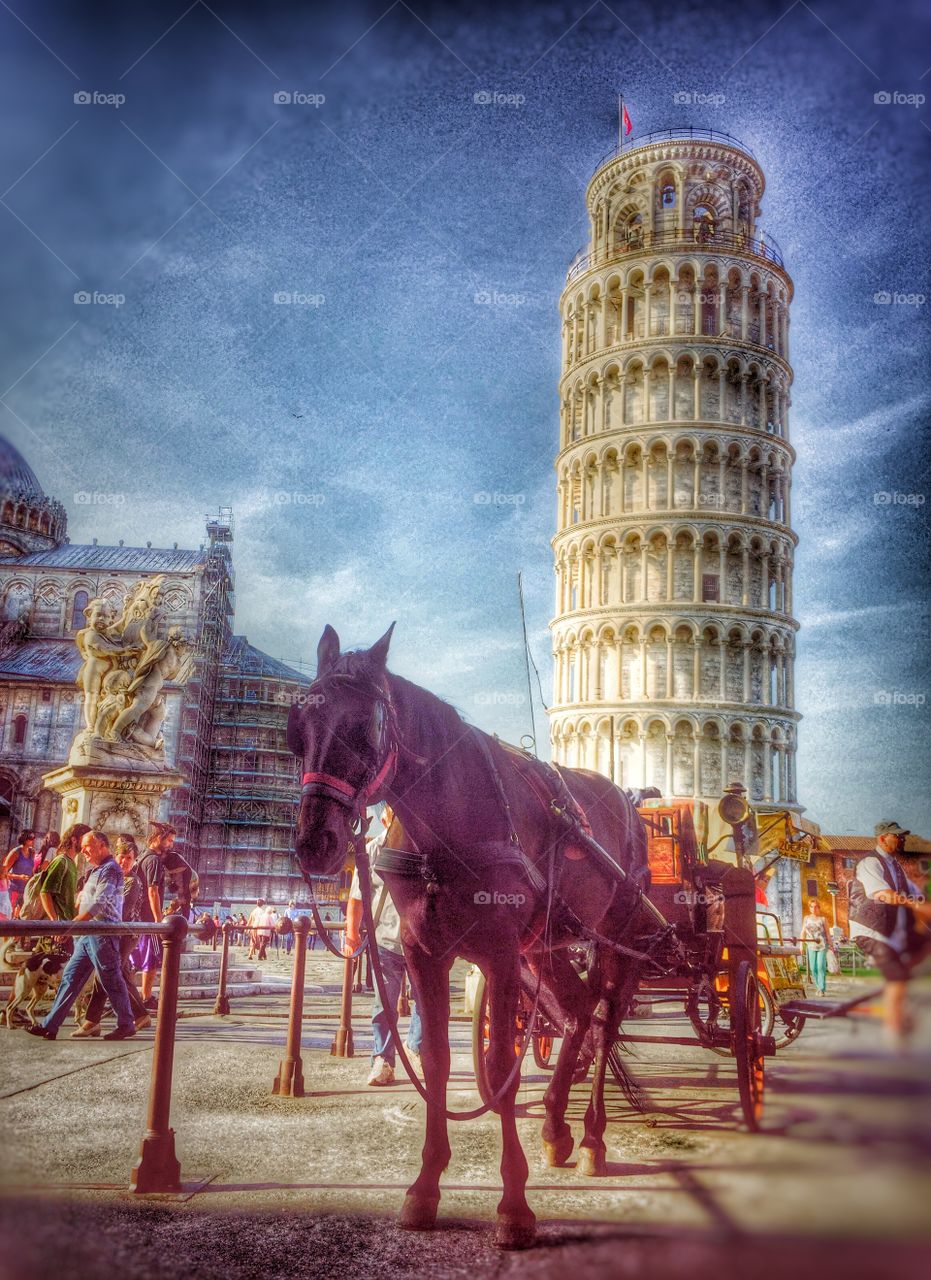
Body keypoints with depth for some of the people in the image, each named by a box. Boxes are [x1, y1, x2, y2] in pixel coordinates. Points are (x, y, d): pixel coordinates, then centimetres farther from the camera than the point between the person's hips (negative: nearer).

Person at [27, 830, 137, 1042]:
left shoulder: (110, 870, -10)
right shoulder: (96, 871, 20)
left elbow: (98, 904, -20)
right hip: (87, 935, 10)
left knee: (111, 981, -3)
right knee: (70, 977, 6)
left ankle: (126, 1025, 7)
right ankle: (50, 1025, 8)